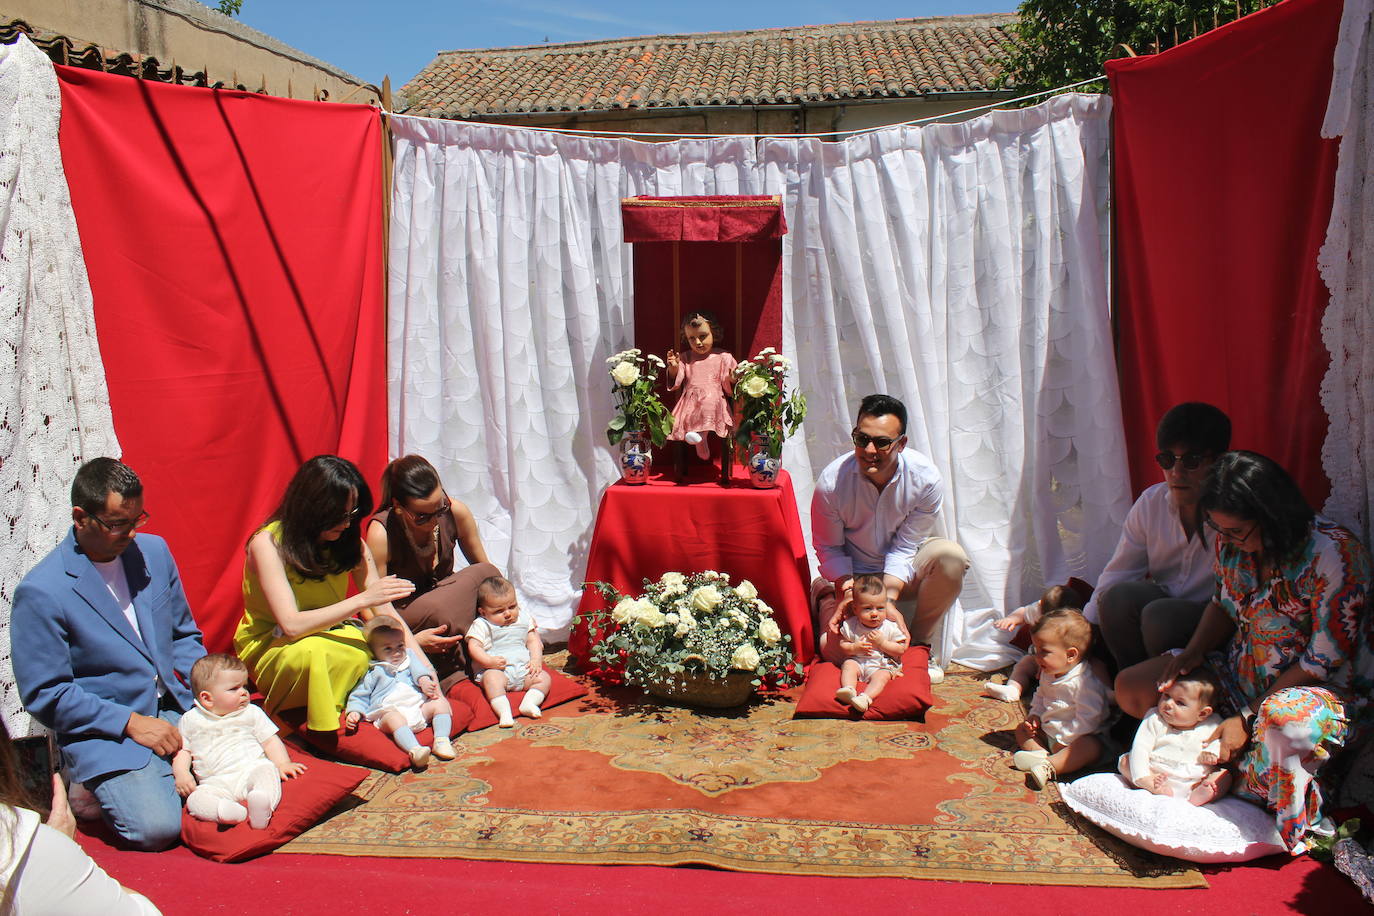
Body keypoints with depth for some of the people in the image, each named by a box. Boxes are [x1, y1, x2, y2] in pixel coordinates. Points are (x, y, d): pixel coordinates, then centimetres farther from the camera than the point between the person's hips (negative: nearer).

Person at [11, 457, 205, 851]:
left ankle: (169, 774, 13)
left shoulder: (154, 550, 4)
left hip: (177, 710, 5)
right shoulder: (40, 592, -14)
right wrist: (130, 723, -16)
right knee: (156, 827, -23)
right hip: (103, 732, -5)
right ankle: (104, 789, 8)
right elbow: (44, 694, -12)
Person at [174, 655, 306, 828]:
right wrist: (181, 773, -2)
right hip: (217, 784, 1)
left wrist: (283, 763, -1)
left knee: (267, 772, -34)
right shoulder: (190, 720, 16)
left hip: (252, 770, -1)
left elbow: (270, 740, 15)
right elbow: (182, 750, 17)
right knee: (194, 800, -29)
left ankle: (262, 806, -59)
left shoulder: (252, 713, 16)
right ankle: (225, 810, -54)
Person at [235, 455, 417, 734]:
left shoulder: (350, 542, -5)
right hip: (268, 648, -4)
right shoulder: (268, 543, -20)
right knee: (314, 653, -39)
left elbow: (385, 612, -7)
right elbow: (292, 625, -29)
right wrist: (362, 599, -33)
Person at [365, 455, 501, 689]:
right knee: (437, 610, -38)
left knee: (488, 574, -26)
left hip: (446, 598, 4)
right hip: (401, 617, -4)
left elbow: (487, 572, -3)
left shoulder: (456, 513, -15)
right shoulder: (381, 533, -25)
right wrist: (411, 640, -37)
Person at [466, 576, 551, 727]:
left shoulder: (523, 620, 16)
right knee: (492, 678, -36)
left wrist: (536, 660, -3)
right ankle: (504, 711, -46)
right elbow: (474, 647, -6)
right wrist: (489, 662, -22)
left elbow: (533, 641, 15)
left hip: (524, 669, 4)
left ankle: (529, 702, -31)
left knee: (544, 677, -16)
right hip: (496, 670, -4)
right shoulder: (481, 625, 3)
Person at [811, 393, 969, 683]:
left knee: (951, 556, -29)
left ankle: (918, 643, -8)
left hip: (901, 573, 2)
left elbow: (905, 547, -14)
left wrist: (888, 598, -27)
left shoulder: (926, 478, -21)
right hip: (851, 576, -1)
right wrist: (849, 590, -25)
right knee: (832, 647, -24)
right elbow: (828, 549, -9)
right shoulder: (831, 482, -23)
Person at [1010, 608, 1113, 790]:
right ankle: (1041, 754, -19)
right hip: (1048, 731, 9)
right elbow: (1040, 697, 22)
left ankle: (1049, 766, -48)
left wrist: (1063, 740, -24)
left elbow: (1087, 720, -25)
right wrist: (1035, 716, 2)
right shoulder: (1048, 674, 4)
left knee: (1090, 747, -36)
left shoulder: (1086, 682, -23)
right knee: (1022, 729, 6)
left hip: (1078, 737, -9)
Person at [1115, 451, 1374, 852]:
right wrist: (1193, 653, -9)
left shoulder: (1332, 554, -26)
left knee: (1284, 723, -42)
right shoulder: (1232, 540, -6)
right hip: (1240, 670, 7)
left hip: (1321, 686, -6)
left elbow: (1324, 660, -22)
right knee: (1129, 687, -5)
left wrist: (1248, 719, -21)